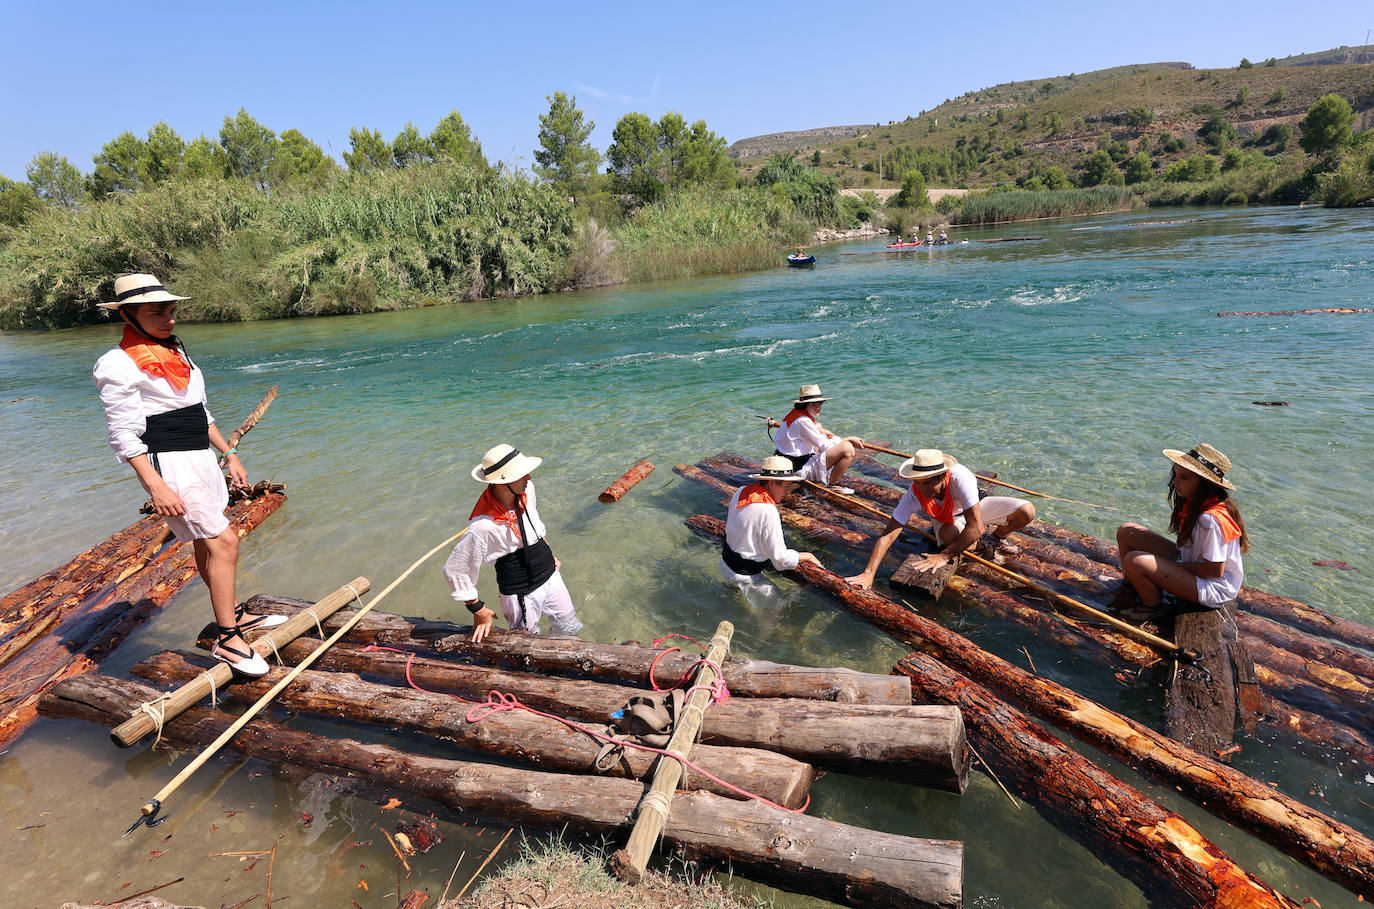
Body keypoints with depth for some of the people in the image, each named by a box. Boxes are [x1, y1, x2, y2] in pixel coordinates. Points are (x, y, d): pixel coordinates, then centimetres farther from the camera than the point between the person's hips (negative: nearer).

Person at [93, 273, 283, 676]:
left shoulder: (174, 351, 14)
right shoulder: (121, 365, -12)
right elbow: (123, 436, -16)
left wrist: (229, 454, 17)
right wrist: (156, 487, -22)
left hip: (200, 459, 8)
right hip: (168, 465, -8)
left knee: (206, 542, 17)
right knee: (222, 541, -12)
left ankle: (233, 613, 28)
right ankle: (227, 639, -6)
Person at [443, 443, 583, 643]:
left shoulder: (527, 489, -12)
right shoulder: (483, 526, -32)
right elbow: (454, 569, -21)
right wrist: (478, 610, -12)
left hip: (550, 575, 7)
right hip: (521, 594, -6)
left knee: (570, 628, 21)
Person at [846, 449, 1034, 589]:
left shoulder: (960, 477, -43)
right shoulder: (914, 493, -34)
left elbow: (976, 527, -44)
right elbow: (888, 534, -36)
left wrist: (944, 556, -45)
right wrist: (869, 573, -46)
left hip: (975, 508, 0)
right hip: (946, 518, 1)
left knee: (1026, 512, -21)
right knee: (947, 534, -35)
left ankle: (997, 536, 14)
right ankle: (982, 543, 0)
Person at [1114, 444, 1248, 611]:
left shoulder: (1212, 519, -30)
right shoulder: (1192, 502, -2)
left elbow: (1215, 571, -24)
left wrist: (1176, 565, -14)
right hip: (1187, 563, 9)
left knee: (1134, 561, -30)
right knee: (1125, 531, 1)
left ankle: (1151, 609, -2)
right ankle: (1131, 589, 15)